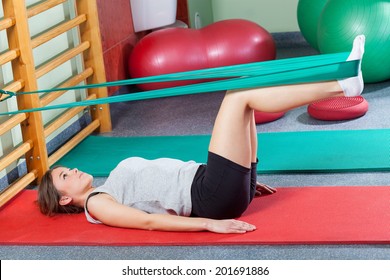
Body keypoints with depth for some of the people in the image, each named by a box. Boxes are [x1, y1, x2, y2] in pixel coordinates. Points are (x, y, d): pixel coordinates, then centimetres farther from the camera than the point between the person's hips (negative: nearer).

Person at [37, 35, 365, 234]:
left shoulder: (111, 188, 26)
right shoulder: (97, 204, 2)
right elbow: (149, 221, -11)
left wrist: (244, 178, 26)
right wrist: (209, 224, -24)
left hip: (202, 181, 9)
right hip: (212, 199, -9)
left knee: (241, 97, 2)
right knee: (239, 94, -14)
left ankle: (340, 83, -8)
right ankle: (340, 85, -17)